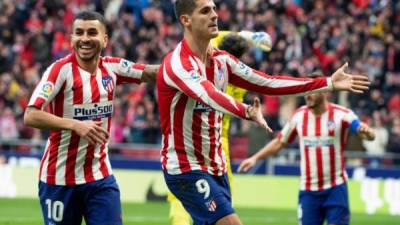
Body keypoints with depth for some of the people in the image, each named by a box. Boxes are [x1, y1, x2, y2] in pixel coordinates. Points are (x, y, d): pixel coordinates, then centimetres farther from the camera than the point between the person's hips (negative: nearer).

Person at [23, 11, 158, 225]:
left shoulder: (112, 68, 1)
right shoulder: (61, 70, -14)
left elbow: (151, 73, 11)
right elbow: (30, 116, -21)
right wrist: (75, 124, -31)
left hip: (100, 177, 4)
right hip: (59, 179, -4)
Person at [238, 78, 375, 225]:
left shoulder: (342, 114, -8)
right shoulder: (299, 115, 3)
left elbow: (370, 135, -16)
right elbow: (279, 142, 14)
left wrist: (366, 131, -40)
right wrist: (255, 158, 5)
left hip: (335, 189, -3)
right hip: (308, 190, 3)